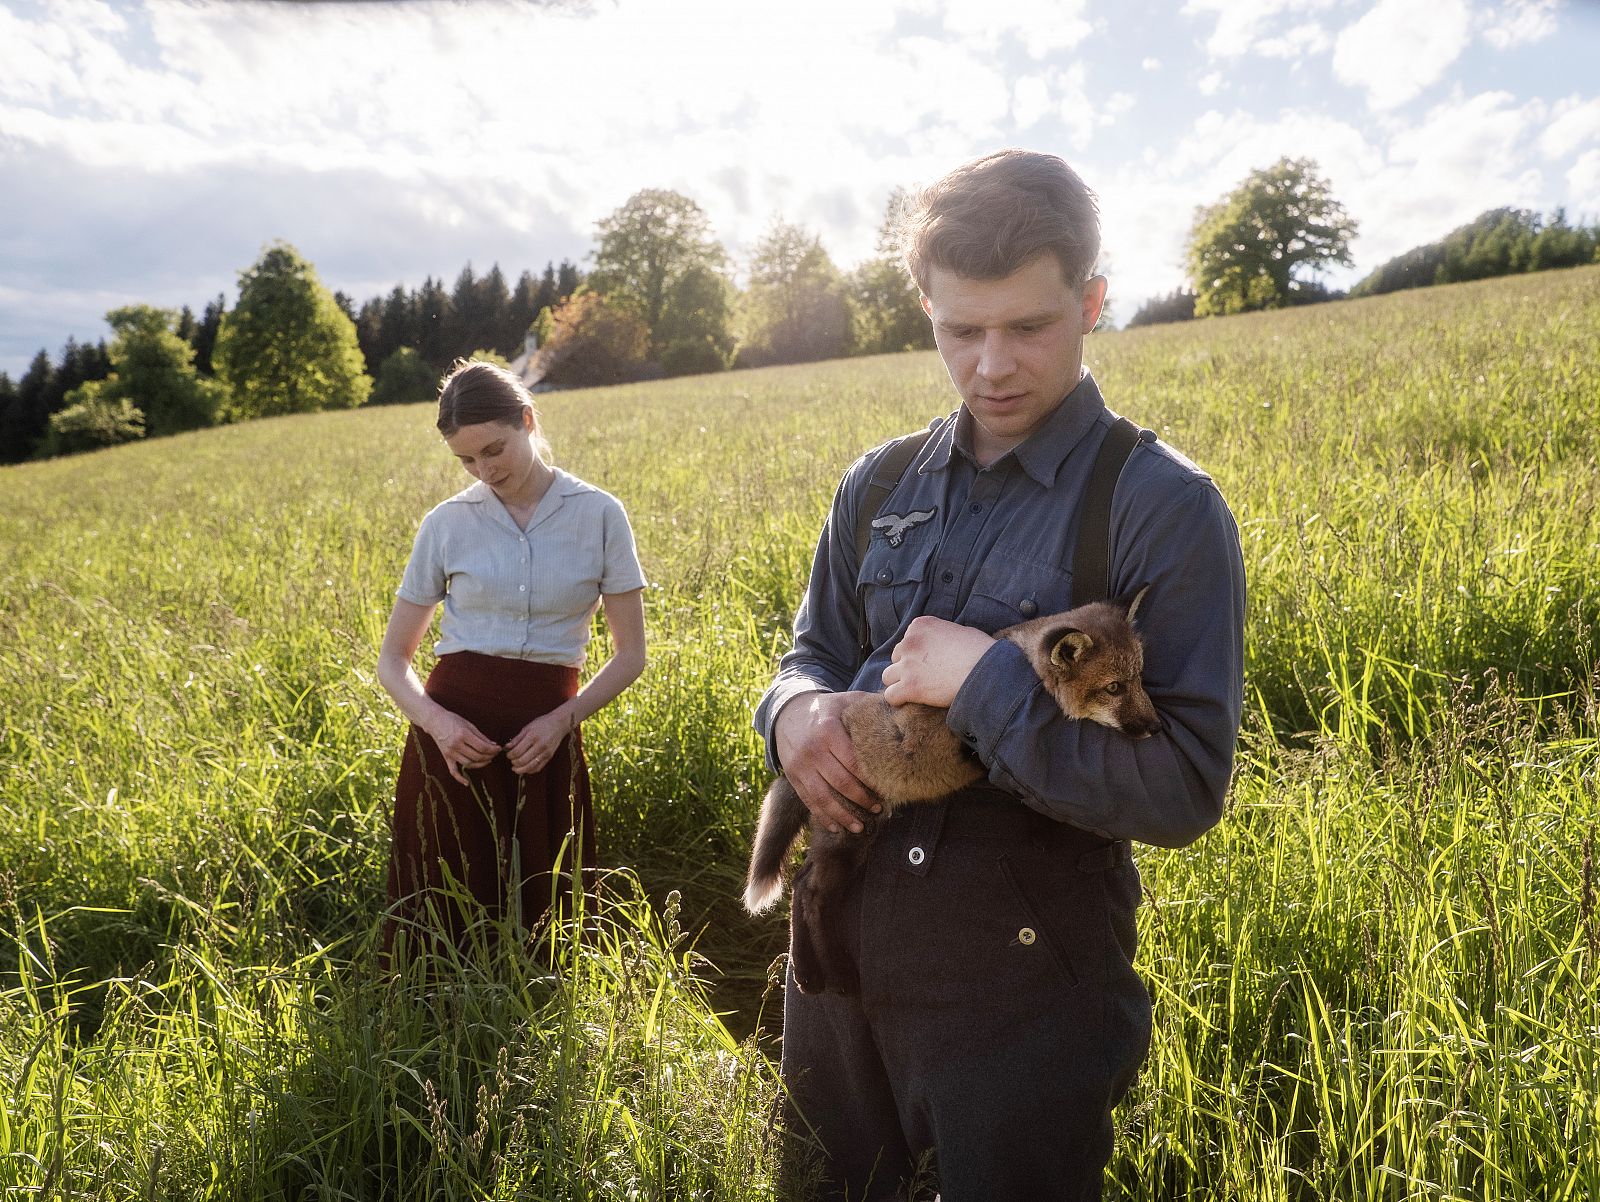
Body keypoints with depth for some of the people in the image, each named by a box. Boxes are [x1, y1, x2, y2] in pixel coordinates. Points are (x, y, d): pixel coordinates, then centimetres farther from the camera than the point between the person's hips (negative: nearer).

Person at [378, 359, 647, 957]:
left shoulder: (599, 515, -1)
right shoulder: (447, 524, 1)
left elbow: (631, 654, 2)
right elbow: (393, 658, 7)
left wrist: (561, 721, -12)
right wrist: (434, 719, -13)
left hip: (546, 739, 0)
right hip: (454, 737, 1)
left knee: (540, 919, 8)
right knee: (446, 927, 7)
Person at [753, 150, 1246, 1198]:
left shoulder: (1163, 509, -14)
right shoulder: (879, 486, 3)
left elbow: (1186, 790, -19)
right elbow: (815, 653, 14)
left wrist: (986, 679, -25)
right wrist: (795, 712, -9)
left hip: (1024, 993, -5)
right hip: (839, 957, 6)